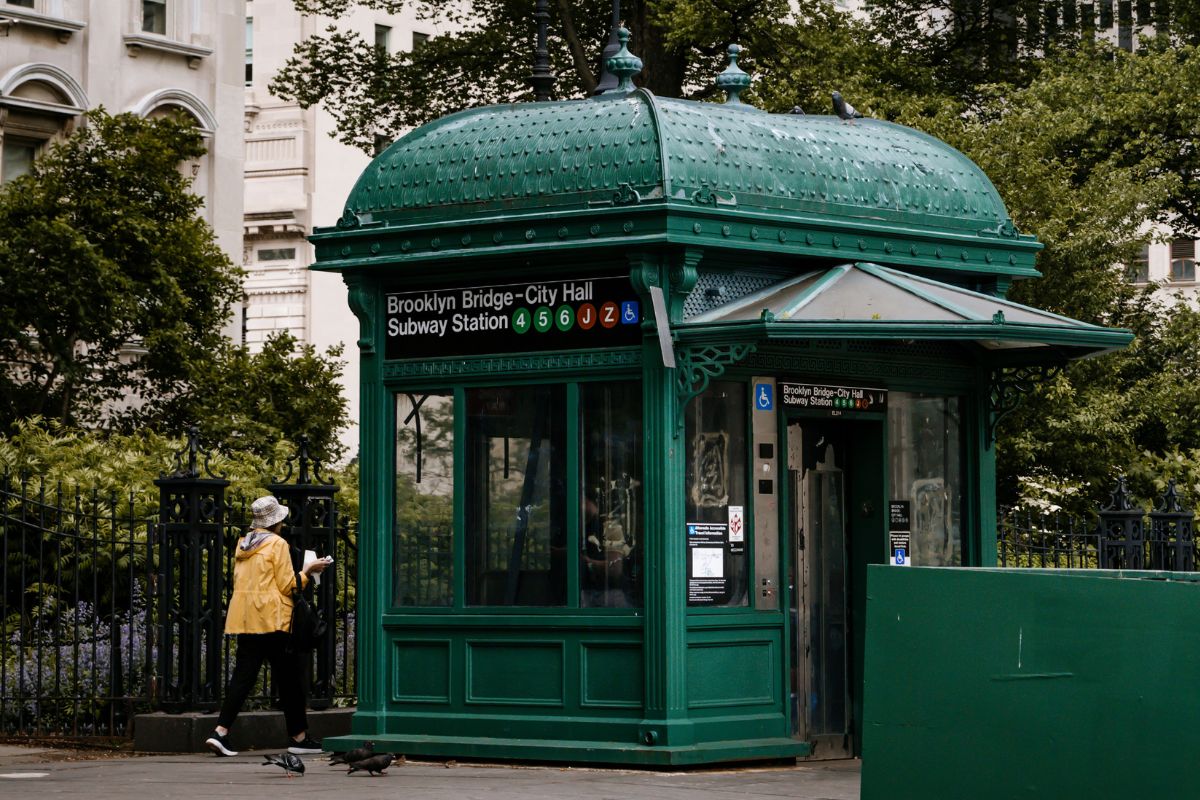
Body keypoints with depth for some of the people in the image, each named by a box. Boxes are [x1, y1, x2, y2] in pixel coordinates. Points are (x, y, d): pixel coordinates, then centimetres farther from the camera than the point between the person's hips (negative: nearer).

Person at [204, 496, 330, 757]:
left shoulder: (243, 543, 14)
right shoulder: (277, 544, -7)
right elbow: (287, 585, -9)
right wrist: (308, 571, 4)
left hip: (244, 619, 7)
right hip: (272, 619, -7)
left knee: (243, 675, 2)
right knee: (289, 677, 5)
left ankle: (220, 732, -13)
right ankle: (298, 737, 12)